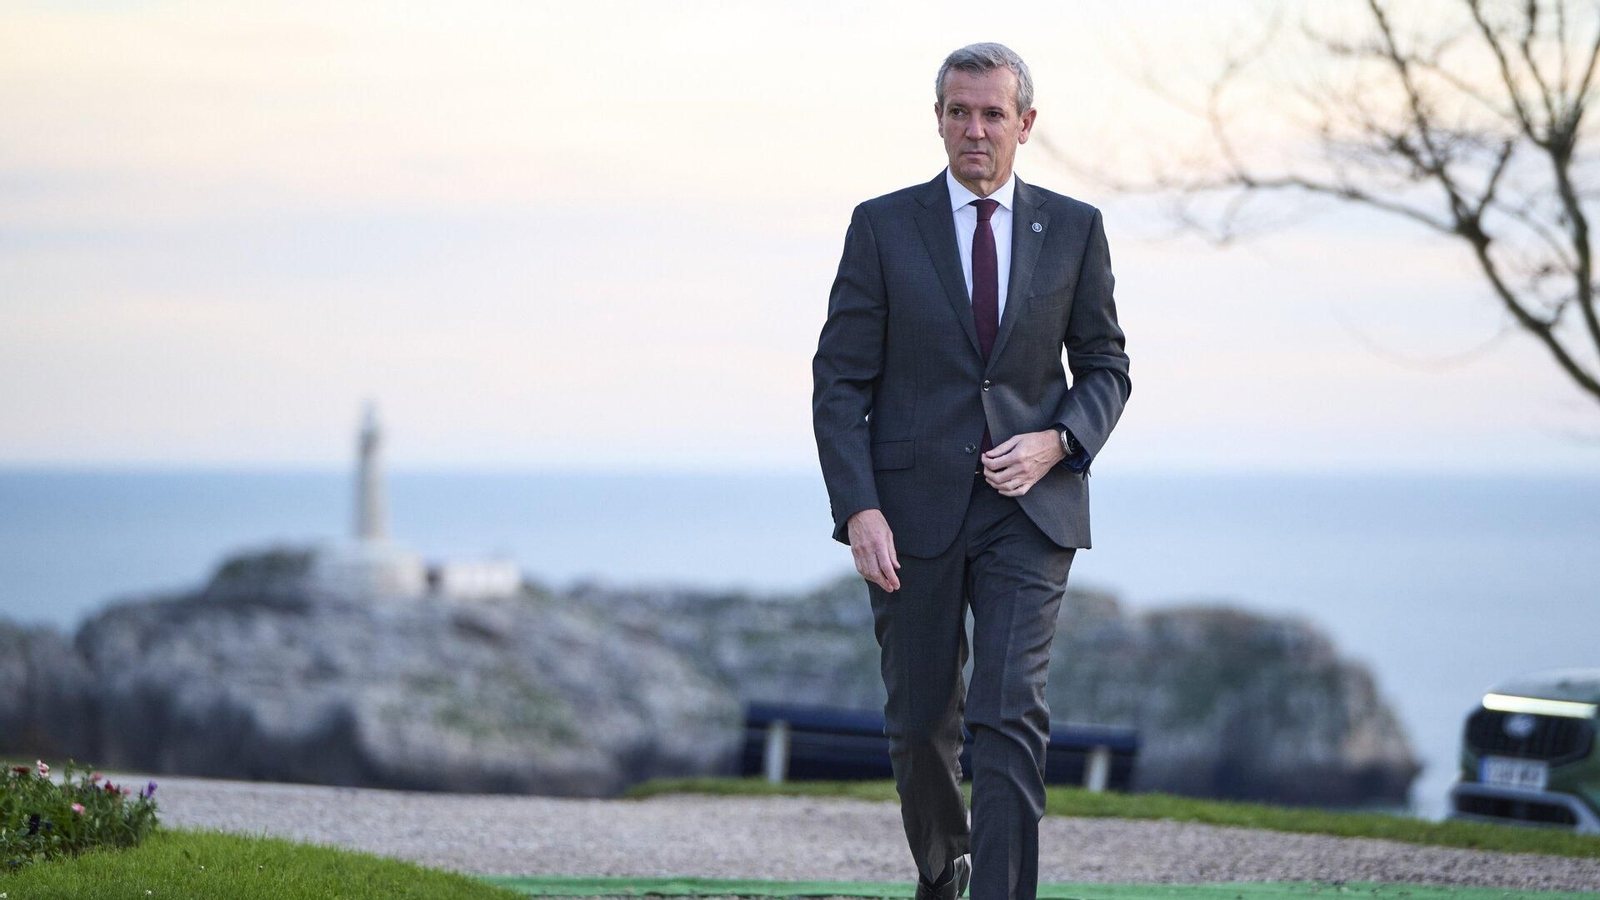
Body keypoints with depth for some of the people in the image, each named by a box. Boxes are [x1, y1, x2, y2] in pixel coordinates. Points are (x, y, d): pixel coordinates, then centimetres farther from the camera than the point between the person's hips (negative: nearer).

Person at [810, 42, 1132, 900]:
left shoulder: (1073, 230, 5)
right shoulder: (882, 227, 0)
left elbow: (1105, 368, 11)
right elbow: (839, 380, -2)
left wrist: (1056, 443, -9)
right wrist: (859, 509, -13)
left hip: (1028, 508, 0)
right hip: (913, 510, 0)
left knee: (1010, 717, -14)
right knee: (920, 722, 12)